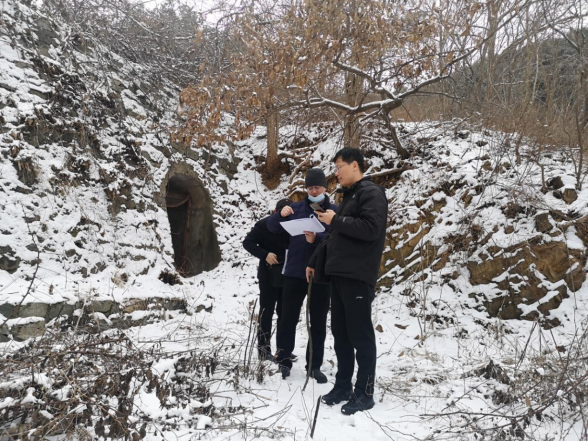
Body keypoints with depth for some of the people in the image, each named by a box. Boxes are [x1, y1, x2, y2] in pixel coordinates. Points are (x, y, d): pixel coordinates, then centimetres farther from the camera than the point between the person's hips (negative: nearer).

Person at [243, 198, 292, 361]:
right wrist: (265, 254, -19)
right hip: (268, 275, -3)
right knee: (267, 312, 4)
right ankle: (264, 349, 12)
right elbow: (247, 242, -6)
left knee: (285, 312, 11)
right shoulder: (264, 225, -10)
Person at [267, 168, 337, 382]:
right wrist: (281, 215, -16)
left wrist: (316, 239, -28)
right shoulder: (296, 208, 7)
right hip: (294, 273, 1)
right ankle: (283, 361, 19)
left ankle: (315, 365, 18)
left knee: (318, 322, 7)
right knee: (288, 318, 6)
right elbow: (272, 227, 5)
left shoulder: (334, 211, 1)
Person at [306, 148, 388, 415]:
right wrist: (315, 261, 25)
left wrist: (335, 220, -14)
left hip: (357, 276, -9)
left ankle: (364, 393, 7)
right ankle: (343, 386, 23)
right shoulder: (348, 196, 21)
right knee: (340, 333, 12)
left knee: (360, 334, -2)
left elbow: (370, 229, -22)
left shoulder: (372, 193, -7)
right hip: (338, 274, 9)